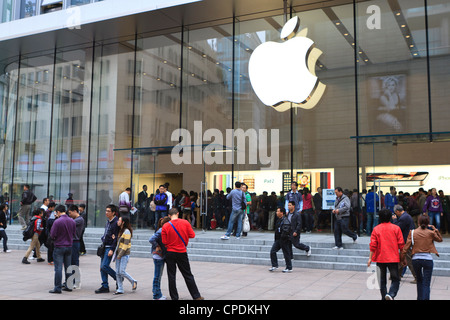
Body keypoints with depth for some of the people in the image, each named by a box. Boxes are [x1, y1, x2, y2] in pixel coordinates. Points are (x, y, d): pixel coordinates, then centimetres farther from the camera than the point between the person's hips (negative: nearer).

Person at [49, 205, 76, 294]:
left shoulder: (57, 222, -15)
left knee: (58, 268, -2)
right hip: (69, 246, 6)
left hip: (59, 247, -6)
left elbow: (52, 235, -12)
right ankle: (68, 286, 19)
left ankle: (57, 288, 0)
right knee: (68, 267, 13)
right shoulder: (72, 221, 3)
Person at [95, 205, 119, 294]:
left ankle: (118, 278, 8)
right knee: (102, 267, 7)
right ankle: (105, 286, 14)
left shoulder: (116, 223, -15)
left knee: (104, 266, -12)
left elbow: (116, 238, -18)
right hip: (104, 246, 9)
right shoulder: (108, 221, 12)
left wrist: (112, 249, -21)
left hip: (110, 247, -9)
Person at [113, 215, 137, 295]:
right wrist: (117, 254, 7)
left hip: (124, 254, -8)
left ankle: (133, 282, 12)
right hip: (119, 254, 8)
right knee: (117, 272, 5)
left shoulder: (126, 231, -14)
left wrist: (120, 255, -15)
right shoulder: (120, 230, 13)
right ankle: (120, 289, 10)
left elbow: (125, 245, -16)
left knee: (122, 271, -9)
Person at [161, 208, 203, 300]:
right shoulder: (185, 223, -8)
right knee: (188, 275, 10)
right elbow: (192, 235, -4)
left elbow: (164, 241, -7)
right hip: (182, 252, 1)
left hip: (170, 253, -1)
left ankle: (174, 297, 13)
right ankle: (196, 296, 15)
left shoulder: (165, 226, -9)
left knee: (171, 276, 9)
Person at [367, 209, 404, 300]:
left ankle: (384, 297, 13)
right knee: (395, 279, 5)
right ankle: (391, 294, -18)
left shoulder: (376, 229, -1)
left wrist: (370, 258, -1)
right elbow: (401, 244, -1)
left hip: (380, 258, 1)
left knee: (382, 280, 12)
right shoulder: (396, 228, 0)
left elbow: (373, 245, -6)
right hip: (393, 258, -1)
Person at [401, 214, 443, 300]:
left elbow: (406, 247, -2)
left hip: (416, 259, 2)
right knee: (426, 283, 0)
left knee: (419, 280, 23)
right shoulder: (431, 233, -2)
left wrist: (403, 259, 7)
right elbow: (440, 239, 19)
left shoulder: (413, 232, 0)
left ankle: (420, 298, 29)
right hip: (428, 259, -2)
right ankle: (425, 298, -13)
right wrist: (434, 229, 12)